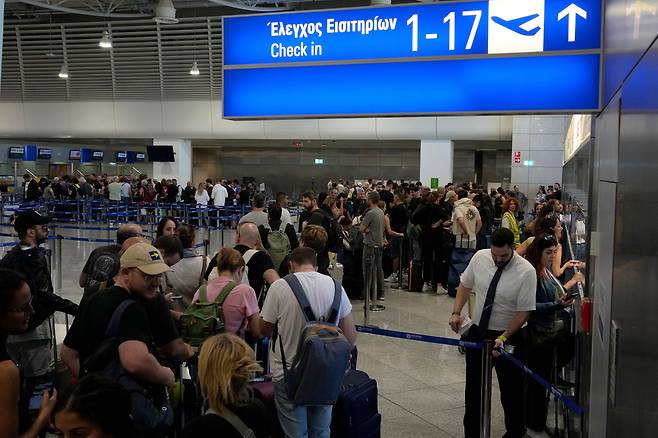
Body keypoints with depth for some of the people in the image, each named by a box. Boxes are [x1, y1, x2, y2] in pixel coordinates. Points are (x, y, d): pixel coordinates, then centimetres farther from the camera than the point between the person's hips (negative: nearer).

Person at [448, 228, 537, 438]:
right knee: (474, 387, 14)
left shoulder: (526, 271, -19)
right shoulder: (479, 257, -7)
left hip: (508, 335, -4)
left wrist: (503, 338, -24)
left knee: (511, 389, 7)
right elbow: (465, 285, 8)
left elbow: (523, 312, -17)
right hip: (477, 331, 4)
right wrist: (456, 312, -5)